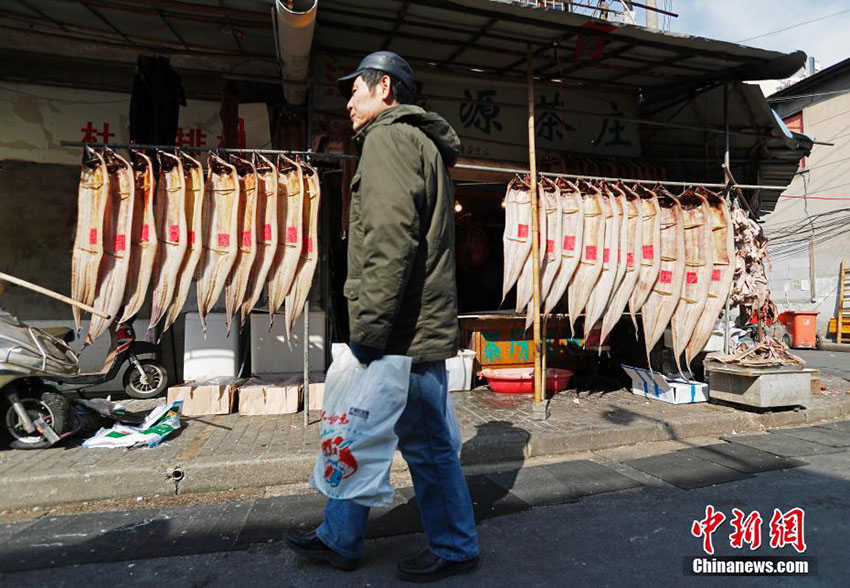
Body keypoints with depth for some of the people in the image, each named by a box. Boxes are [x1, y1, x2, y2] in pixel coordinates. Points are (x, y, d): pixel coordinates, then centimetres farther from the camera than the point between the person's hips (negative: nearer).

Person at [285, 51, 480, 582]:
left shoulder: (389, 138, -9)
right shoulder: (422, 144, 23)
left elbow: (390, 240, -23)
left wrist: (371, 329, -21)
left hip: (403, 334, -10)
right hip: (415, 327, 10)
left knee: (428, 445, 5)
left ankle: (455, 549, 26)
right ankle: (339, 540, 34)